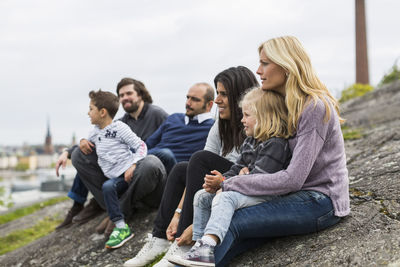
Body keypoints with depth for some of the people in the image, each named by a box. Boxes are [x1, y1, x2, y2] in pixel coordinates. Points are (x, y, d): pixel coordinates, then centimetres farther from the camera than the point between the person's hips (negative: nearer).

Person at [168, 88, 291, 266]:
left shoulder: (276, 144, -15)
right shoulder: (249, 142, 18)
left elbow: (258, 179, -22)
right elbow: (237, 169, 20)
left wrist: (224, 183, -18)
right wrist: (219, 181, -2)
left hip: (265, 195, -10)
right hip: (243, 190, 10)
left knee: (224, 198, -33)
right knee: (202, 196, 4)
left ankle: (207, 246, -47)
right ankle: (200, 243, 0)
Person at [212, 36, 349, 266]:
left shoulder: (315, 107, -16)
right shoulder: (289, 105, 13)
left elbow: (293, 179, -22)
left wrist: (229, 184, -17)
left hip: (321, 201, -8)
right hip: (299, 195, 8)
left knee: (231, 223, -22)